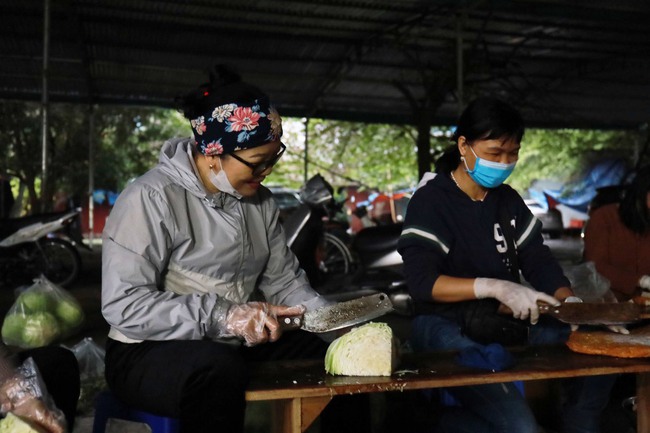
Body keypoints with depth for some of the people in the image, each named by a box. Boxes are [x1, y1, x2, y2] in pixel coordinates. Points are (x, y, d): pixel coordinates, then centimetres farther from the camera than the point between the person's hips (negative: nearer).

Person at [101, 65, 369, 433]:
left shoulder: (260, 201, 5)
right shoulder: (151, 199, -16)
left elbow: (283, 280, 9)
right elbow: (123, 305, -22)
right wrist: (222, 316, -30)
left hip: (239, 347, 6)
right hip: (151, 353, -6)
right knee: (221, 368, -38)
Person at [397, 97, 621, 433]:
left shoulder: (508, 200, 11)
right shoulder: (430, 201, -10)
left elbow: (538, 260, 8)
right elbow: (421, 282, -19)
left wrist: (571, 302, -11)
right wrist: (492, 286, -29)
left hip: (506, 321, 7)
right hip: (446, 326, -7)